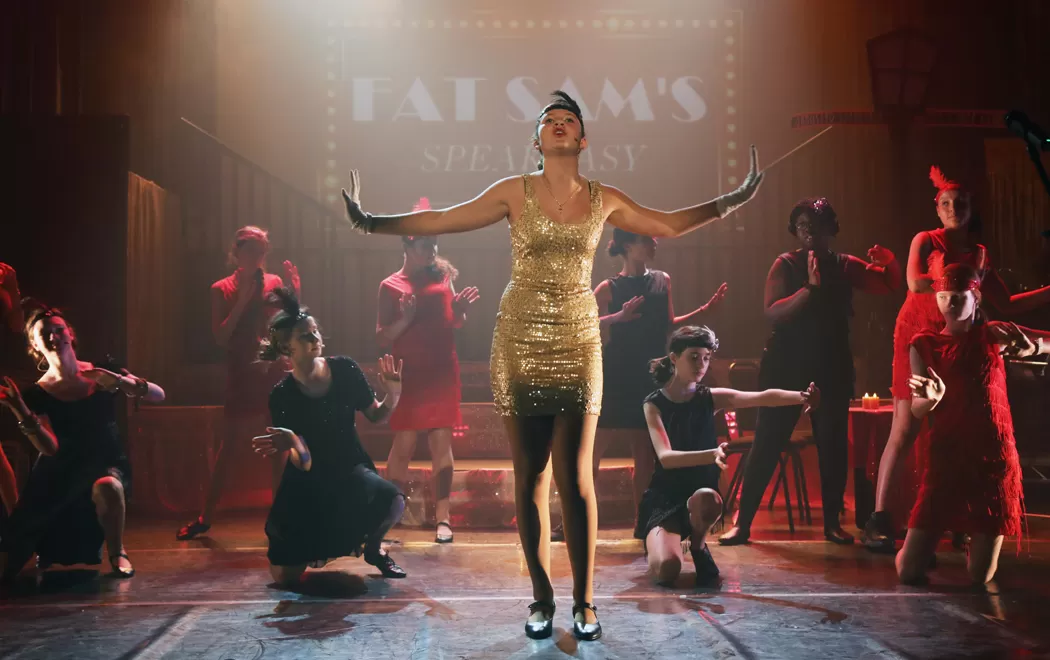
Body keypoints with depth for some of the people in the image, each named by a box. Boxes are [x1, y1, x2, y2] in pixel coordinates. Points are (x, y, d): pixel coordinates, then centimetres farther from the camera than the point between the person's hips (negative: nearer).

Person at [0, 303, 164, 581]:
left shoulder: (103, 373, -3)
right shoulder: (37, 394, -7)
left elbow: (158, 395, -9)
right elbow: (49, 448, -18)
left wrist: (119, 382, -26)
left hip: (108, 464, 0)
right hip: (61, 472, 1)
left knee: (107, 486, -41)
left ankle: (117, 553, -11)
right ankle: (46, 547, 29)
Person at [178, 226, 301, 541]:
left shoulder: (274, 282, 4)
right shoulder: (222, 289, 2)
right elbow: (221, 337, -7)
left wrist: (294, 295, -10)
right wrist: (242, 301, -13)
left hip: (275, 371, 1)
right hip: (241, 375, -1)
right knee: (227, 446, 2)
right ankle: (205, 517, 12)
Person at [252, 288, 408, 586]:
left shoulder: (344, 370, -11)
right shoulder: (282, 396, -17)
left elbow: (376, 417, 1)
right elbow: (304, 463, -19)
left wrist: (392, 395, -19)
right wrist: (293, 444, -41)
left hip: (351, 469, 1)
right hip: (307, 485, -1)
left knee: (392, 500, -33)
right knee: (285, 578, -3)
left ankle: (373, 549, 3)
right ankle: (317, 544, 34)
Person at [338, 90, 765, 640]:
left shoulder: (604, 200, 7)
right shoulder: (516, 192, 2)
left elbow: (667, 224, 18)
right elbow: (442, 221, 1)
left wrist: (731, 201, 17)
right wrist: (373, 223, -4)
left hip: (577, 345, 1)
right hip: (519, 344, 0)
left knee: (575, 478, -3)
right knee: (529, 476, 3)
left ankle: (584, 602, 9)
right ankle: (541, 599, 15)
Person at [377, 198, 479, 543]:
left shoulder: (443, 274, 8)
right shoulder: (391, 286, -1)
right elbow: (382, 337, -3)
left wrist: (461, 309, -5)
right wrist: (405, 319, -19)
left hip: (442, 372, 3)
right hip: (408, 375, -2)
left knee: (442, 442, 0)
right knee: (403, 443, 0)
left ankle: (442, 516, 1)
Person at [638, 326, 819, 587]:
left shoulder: (711, 398, 0)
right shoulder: (654, 404, -6)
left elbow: (762, 397, -17)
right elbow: (665, 457, -21)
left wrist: (800, 397, -38)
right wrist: (712, 455, -39)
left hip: (702, 491, 1)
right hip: (664, 496, -1)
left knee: (707, 498, -38)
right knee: (666, 570, -26)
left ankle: (698, 546, -3)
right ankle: (657, 543, 13)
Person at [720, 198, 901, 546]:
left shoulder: (844, 266, 7)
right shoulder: (786, 264, -2)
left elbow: (890, 284, 8)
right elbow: (773, 312, -15)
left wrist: (889, 262, -13)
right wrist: (810, 288, -27)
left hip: (832, 369, 3)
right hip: (786, 367, -3)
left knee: (833, 444, 3)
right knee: (767, 443, -4)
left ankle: (833, 522, 14)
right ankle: (742, 521, 0)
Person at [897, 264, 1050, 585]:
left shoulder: (993, 335, 1)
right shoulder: (924, 344, 3)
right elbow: (917, 410, -4)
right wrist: (933, 397, -27)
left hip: (993, 461, -1)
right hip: (946, 460, 1)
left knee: (981, 578, 4)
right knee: (908, 571, -5)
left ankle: (978, 543, 39)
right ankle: (927, 546, 31)